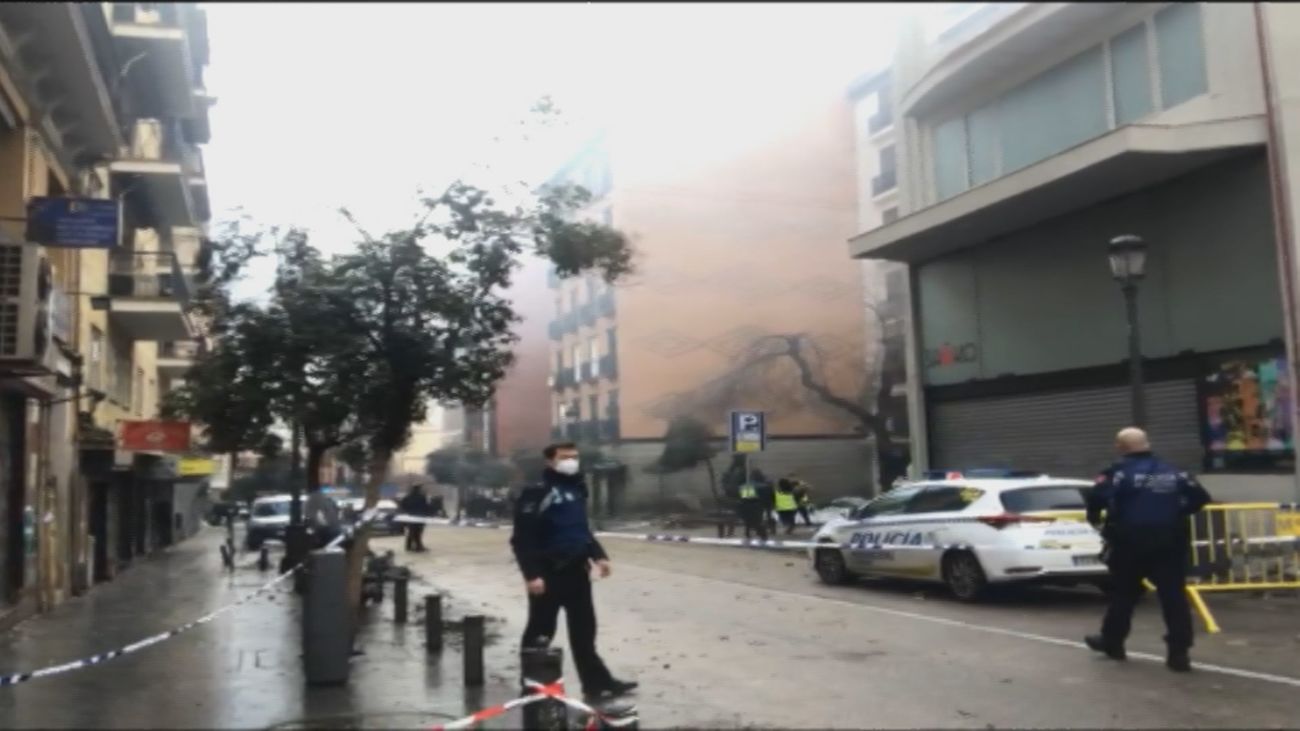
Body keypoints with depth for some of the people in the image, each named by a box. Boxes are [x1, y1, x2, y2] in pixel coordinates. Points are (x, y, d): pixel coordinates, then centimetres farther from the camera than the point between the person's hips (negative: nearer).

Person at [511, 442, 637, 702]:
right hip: (549, 573, -7)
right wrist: (532, 574, -22)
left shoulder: (577, 489, 12)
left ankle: (597, 683, 21)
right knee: (540, 633, 4)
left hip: (576, 570, 7)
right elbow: (523, 538, -17)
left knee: (584, 630, 13)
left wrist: (598, 555, 13)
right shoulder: (537, 493, -14)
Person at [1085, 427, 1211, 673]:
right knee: (1174, 595, 1)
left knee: (1123, 593, 12)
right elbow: (1200, 496, 11)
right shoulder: (1173, 472, 10)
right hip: (1169, 541, 3)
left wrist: (1094, 518, 0)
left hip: (1131, 541, -3)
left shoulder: (1119, 472, -6)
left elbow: (1097, 496, -19)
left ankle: (1112, 642, 26)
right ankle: (1179, 653, -4)